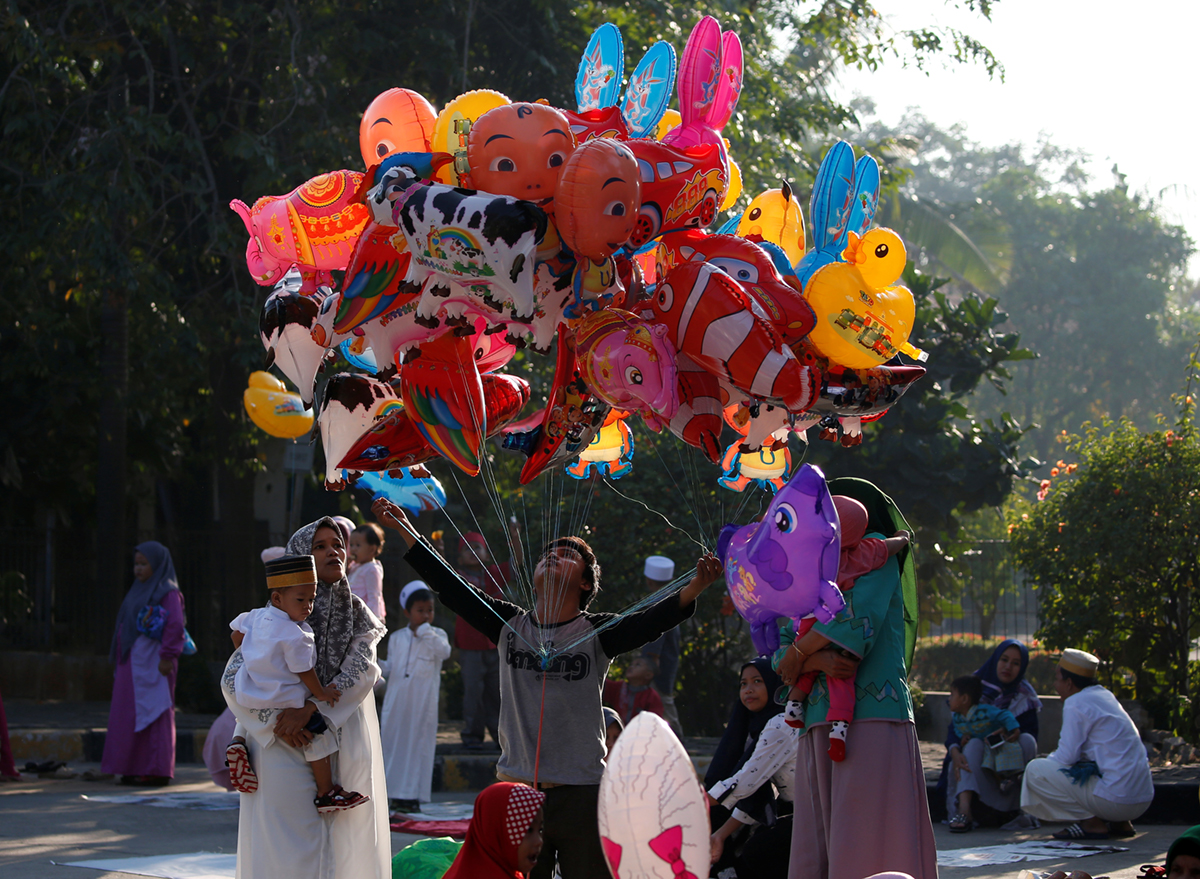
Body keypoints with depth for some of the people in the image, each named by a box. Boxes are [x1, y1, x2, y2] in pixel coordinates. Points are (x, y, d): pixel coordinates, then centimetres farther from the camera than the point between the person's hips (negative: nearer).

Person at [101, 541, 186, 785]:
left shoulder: (167, 592, -9)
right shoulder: (140, 590, 18)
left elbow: (175, 625, -18)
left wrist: (167, 657, -22)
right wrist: (121, 659, 18)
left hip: (152, 664, -9)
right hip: (133, 662, 9)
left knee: (152, 714, -7)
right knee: (131, 715, 8)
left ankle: (156, 770, -5)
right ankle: (135, 768, 11)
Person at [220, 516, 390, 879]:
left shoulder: (358, 614, 10)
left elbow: (362, 672, -7)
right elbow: (233, 679, -4)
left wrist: (310, 708, -20)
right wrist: (275, 722, -18)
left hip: (345, 751, 2)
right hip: (286, 750, -2)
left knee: (344, 848, 0)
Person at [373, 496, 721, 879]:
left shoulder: (597, 633, -2)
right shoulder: (510, 625, 7)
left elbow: (648, 622, -18)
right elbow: (451, 587, 9)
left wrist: (693, 590, -36)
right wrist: (405, 531, 8)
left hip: (582, 793, -3)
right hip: (516, 789, 3)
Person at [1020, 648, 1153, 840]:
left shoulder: (1076, 703, -9)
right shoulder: (1105, 696, 18)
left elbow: (1066, 757, -10)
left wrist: (1049, 759, 10)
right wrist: (1055, 756, 18)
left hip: (1116, 799, -9)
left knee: (1035, 771, -5)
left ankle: (1092, 823, -6)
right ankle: (1119, 823, 15)